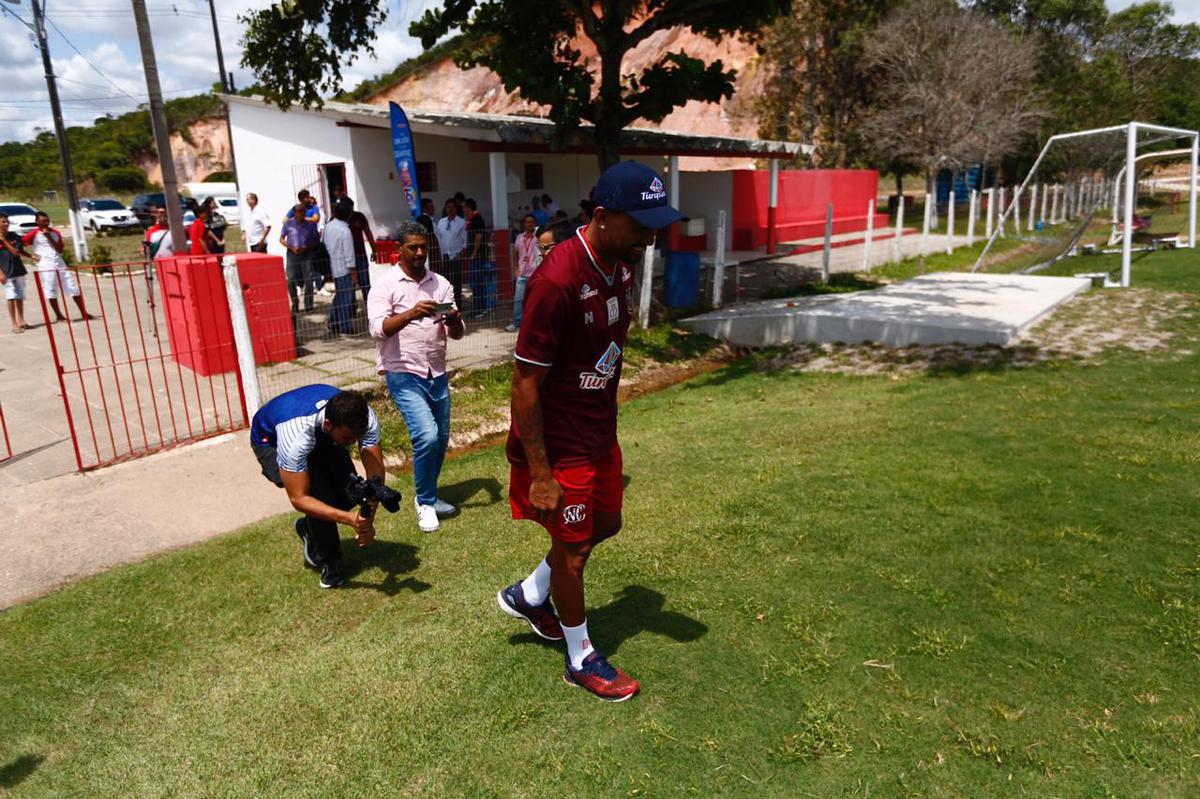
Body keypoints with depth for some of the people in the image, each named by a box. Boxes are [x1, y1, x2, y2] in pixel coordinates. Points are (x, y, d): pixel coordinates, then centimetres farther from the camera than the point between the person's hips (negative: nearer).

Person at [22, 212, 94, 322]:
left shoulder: (55, 233, 10)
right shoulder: (34, 234, -2)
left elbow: (60, 250, 1)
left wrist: (49, 237, -7)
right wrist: (31, 256, -5)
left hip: (59, 263, 4)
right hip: (45, 265, -4)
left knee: (74, 288, 3)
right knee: (51, 291, -1)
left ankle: (84, 313, 9)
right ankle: (59, 316, 8)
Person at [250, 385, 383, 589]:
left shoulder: (365, 417, -34)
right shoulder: (296, 436, -45)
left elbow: (376, 471, -28)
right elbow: (298, 499, -38)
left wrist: (367, 519, -41)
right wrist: (349, 519, -49)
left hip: (319, 435, 4)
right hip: (270, 439, -4)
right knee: (318, 493, -26)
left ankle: (310, 529, 18)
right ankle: (329, 564, -2)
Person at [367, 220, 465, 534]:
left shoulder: (441, 284, 7)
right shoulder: (386, 285, -5)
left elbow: (457, 334, 5)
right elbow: (378, 329, -19)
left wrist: (455, 320, -19)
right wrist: (411, 313, -34)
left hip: (437, 374, 5)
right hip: (404, 375, -5)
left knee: (441, 440, 11)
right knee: (426, 436, -17)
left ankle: (427, 495, 34)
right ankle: (425, 503, 4)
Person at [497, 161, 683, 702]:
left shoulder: (621, 266, -1)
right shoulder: (557, 282, -28)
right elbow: (525, 384, -24)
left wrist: (608, 425, 18)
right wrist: (539, 473, -20)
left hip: (600, 431, 9)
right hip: (559, 443, -8)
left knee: (605, 524, 23)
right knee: (572, 547, 9)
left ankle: (528, 596, 45)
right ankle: (581, 658, 34)